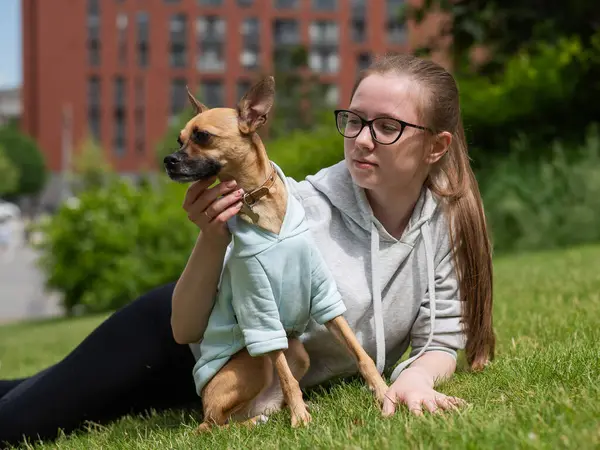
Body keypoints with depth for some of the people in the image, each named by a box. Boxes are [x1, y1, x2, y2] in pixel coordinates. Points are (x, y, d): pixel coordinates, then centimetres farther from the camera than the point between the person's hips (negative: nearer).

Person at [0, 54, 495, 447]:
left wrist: (417, 377, -32)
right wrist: (214, 236, -44)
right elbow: (187, 328, -26)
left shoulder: (449, 222, -18)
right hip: (171, 338, -4)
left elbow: (440, 340, -9)